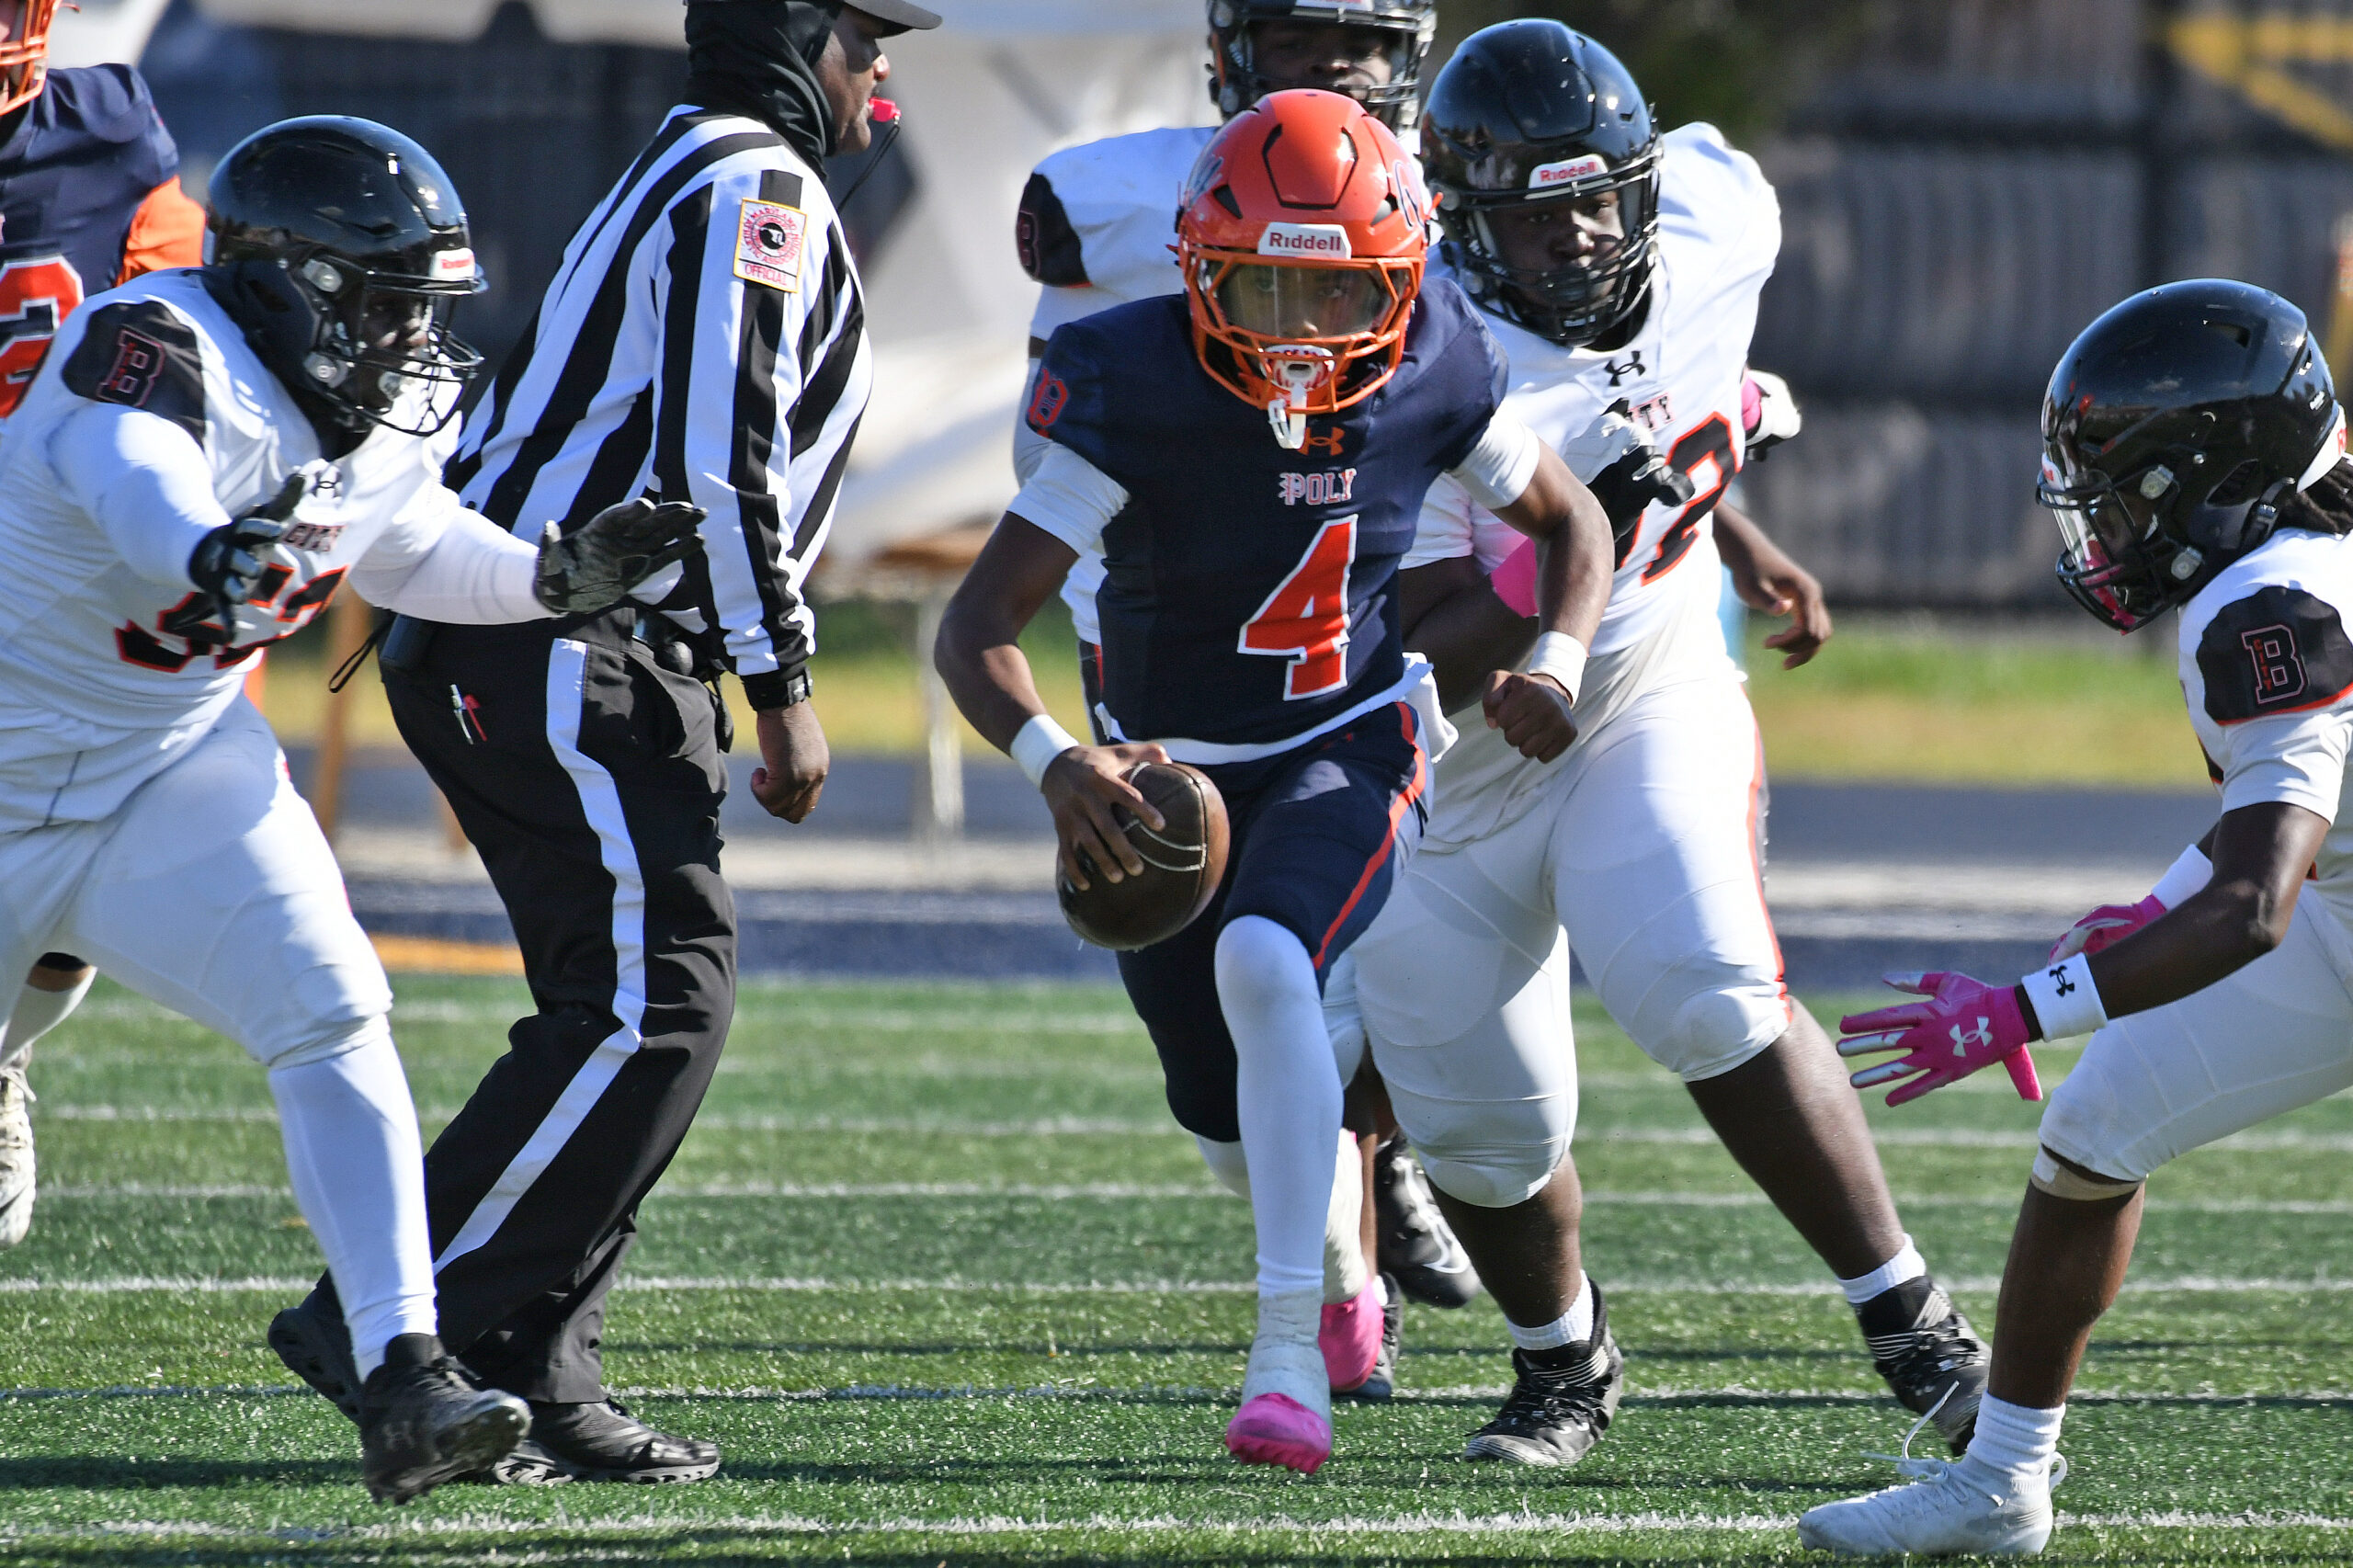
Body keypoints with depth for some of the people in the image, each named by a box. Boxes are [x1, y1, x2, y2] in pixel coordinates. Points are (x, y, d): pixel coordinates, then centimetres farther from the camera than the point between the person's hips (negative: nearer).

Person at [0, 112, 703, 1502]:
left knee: (334, 1022, -16)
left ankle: (404, 1382, -21)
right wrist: (208, 552, -73)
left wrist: (556, 577, 1)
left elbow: (408, 544, 19)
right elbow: (135, 472, -51)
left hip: (176, 767, 5)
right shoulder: (159, 352, -28)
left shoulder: (384, 429, -3)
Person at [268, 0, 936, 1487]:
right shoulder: (760, 192, -9)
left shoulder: (687, 183, 24)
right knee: (646, 1003, -13)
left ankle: (535, 1370, 6)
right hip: (576, 655, -10)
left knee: (644, 1005, 9)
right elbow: (723, 460, -18)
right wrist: (783, 687, -14)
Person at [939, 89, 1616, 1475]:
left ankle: (1293, 1358, -30)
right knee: (1229, 1105, 15)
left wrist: (1558, 665, -18)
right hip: (1168, 777, 1)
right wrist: (1055, 761, -48)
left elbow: (1571, 521, 3)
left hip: (1346, 751, -1)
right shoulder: (1136, 389, -25)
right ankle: (1341, 1249, 53)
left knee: (1262, 965, -32)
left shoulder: (1430, 367, -17)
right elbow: (978, 627, -28)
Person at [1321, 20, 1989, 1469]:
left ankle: (1914, 1327, -15)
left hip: (1653, 709, 1)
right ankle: (1566, 1367, 36)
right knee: (1485, 1130, 6)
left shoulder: (1718, 224, -14)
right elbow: (1424, 666, -29)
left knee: (1709, 1001, -24)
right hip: (1458, 768, -1)